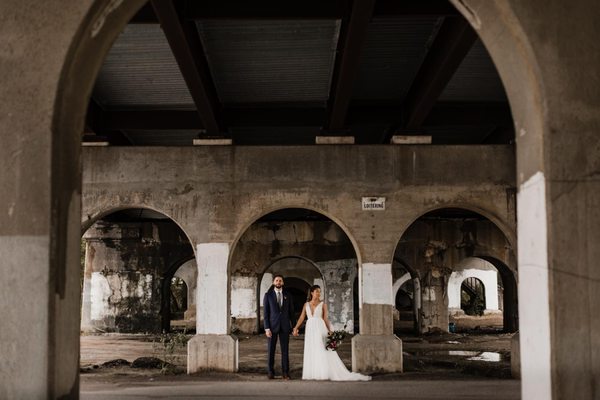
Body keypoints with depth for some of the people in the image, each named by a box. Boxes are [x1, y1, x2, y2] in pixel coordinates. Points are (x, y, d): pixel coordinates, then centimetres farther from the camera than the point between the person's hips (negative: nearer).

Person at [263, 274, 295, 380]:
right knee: (271, 350, 3)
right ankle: (270, 372, 11)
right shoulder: (268, 295, 1)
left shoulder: (288, 296, 8)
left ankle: (285, 372, 7)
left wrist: (293, 326, 4)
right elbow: (266, 313, -2)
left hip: (285, 326, 2)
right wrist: (267, 328, -9)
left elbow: (291, 312, 10)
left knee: (285, 350, 2)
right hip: (272, 326, -1)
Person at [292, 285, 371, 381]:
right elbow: (302, 318, 9)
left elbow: (326, 319, 1)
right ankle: (313, 373, 7)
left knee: (322, 351, -6)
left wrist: (330, 331, -8)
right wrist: (296, 328, -3)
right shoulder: (306, 304, 10)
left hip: (320, 329, -3)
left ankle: (324, 374, -6)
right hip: (310, 329, 3)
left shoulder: (323, 304, 4)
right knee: (311, 352, 3)